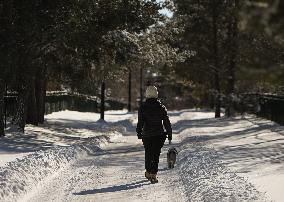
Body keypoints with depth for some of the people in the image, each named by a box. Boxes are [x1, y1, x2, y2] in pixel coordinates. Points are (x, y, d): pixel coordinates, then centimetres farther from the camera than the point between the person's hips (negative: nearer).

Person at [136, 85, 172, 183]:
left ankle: (148, 173, 25)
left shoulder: (143, 108, -6)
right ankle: (153, 175, -3)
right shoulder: (161, 107, -1)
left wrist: (139, 134, -3)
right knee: (156, 154, 6)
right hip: (159, 135, 1)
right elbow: (167, 123, 1)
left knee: (148, 154, 17)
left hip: (147, 135, 0)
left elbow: (140, 122, -10)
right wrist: (169, 135, 7)